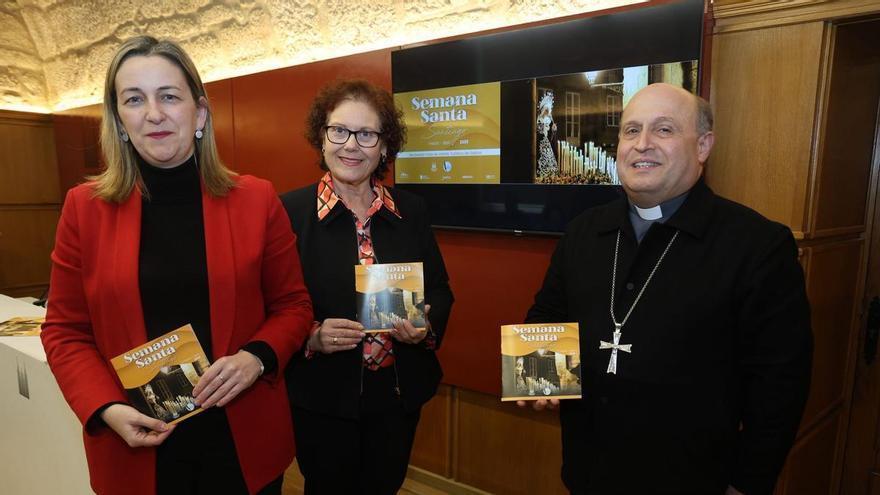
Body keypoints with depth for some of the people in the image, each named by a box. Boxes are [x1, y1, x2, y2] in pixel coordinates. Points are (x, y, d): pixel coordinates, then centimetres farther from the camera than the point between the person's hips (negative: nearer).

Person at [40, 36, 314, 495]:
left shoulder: (256, 199, -6)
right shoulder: (85, 207, -3)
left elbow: (292, 305, 1)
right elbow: (65, 331, 2)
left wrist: (256, 358, -17)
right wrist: (106, 409, -12)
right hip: (135, 445, 1)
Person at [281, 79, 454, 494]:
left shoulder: (411, 211, 0)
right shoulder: (289, 211, -10)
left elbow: (439, 288, 7)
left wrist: (426, 327, -13)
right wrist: (312, 338, -24)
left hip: (399, 393, 3)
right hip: (322, 398, -3)